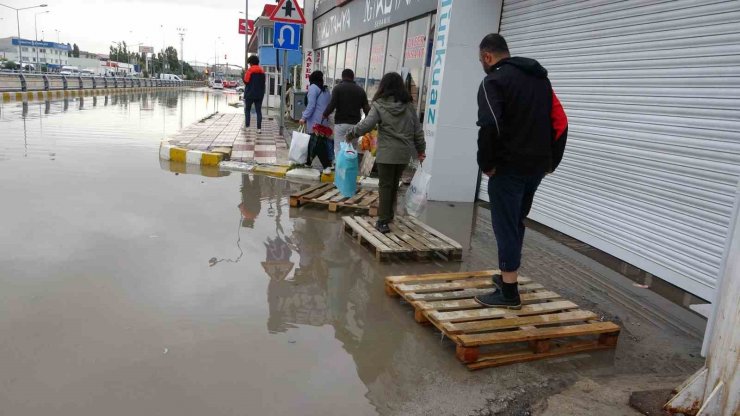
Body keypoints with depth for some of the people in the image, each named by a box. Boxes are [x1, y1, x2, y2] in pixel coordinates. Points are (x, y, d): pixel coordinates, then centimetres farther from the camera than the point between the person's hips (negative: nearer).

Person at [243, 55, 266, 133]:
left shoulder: (249, 71, -10)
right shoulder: (262, 71, 7)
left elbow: (246, 81, -11)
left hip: (250, 94, -4)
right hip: (259, 95, 4)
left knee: (247, 110, 9)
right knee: (258, 111, 5)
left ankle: (247, 126, 3)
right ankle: (259, 128, 0)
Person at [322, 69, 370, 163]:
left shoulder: (338, 88, 1)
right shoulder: (360, 90, 11)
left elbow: (332, 104, -10)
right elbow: (366, 108, 5)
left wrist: (325, 114, 5)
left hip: (340, 123, -3)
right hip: (355, 124, 3)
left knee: (339, 150, -1)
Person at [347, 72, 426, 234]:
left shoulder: (379, 105, -7)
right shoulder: (409, 106, 6)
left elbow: (366, 125, -14)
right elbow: (418, 130, 9)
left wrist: (351, 133, 2)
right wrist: (420, 149, 19)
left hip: (386, 153, -4)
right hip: (404, 154, 4)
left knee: (385, 186, 2)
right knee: (394, 184, 18)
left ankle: (383, 221, 0)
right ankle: (389, 215, 31)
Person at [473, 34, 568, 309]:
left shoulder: (493, 80, -7)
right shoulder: (540, 78, 17)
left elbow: (489, 126, -24)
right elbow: (560, 122, 14)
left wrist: (486, 163, -13)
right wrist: (550, 161, 16)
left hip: (509, 167, -8)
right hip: (537, 167, 8)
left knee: (506, 227, -1)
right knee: (516, 223, 21)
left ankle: (509, 292, 4)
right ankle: (507, 276, 32)